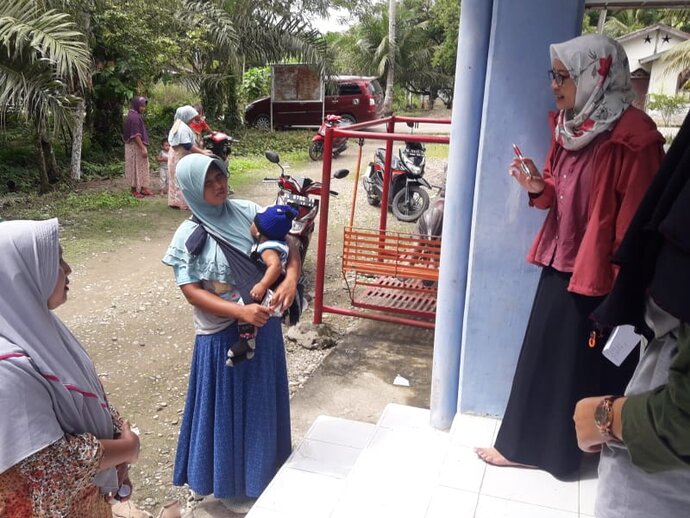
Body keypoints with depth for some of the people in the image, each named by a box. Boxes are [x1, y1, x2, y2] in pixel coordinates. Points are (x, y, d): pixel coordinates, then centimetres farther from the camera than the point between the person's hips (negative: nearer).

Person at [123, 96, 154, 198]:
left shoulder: (136, 116, 13)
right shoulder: (134, 117, -18)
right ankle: (134, 190, 7)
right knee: (135, 167, -1)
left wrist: (143, 147, 20)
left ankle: (143, 188, 18)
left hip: (138, 146, 10)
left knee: (142, 167, 13)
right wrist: (143, 148, -23)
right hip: (135, 147, -10)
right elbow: (135, 135, -23)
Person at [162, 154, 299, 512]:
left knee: (262, 400, 21)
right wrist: (240, 311, -27)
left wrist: (291, 277, -21)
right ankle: (230, 482, 34)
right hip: (222, 335, -4)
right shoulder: (189, 236, -12)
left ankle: (265, 467, 46)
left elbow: (287, 244, -1)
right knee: (229, 406, 11)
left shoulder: (247, 212, -3)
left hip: (263, 323, 4)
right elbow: (192, 292, -16)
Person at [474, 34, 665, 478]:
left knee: (580, 365, 8)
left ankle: (560, 449, 28)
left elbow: (637, 222, -18)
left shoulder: (633, 137, -19)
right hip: (560, 261, 8)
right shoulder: (569, 124, 6)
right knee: (542, 357, 17)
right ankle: (525, 444, 35)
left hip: (599, 274, -8)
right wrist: (538, 187, -7)